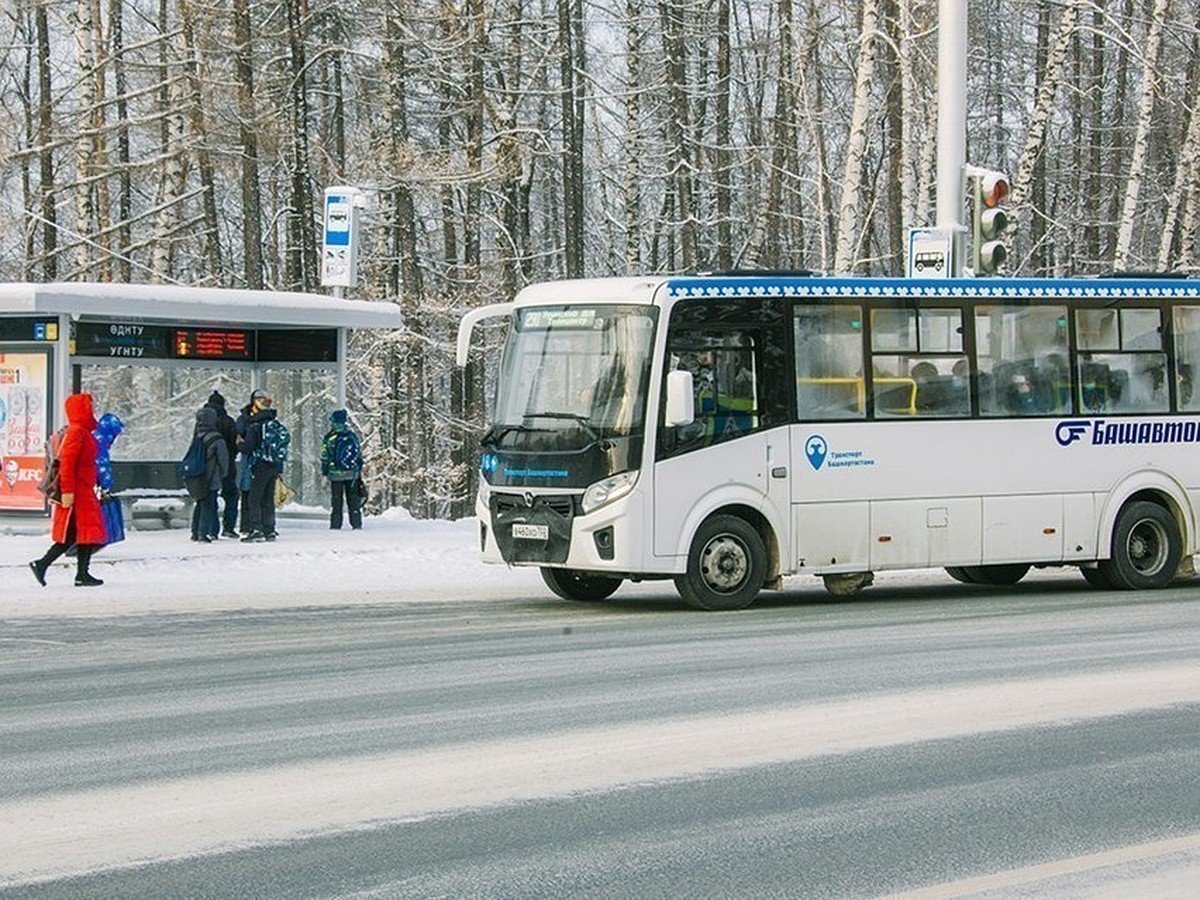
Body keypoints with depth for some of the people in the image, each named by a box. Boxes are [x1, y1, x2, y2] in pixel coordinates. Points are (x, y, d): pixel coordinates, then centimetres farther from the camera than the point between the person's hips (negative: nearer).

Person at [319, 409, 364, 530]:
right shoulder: (352, 436, 4)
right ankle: (356, 523, 6)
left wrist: (324, 472, -1)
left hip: (335, 474, -2)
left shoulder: (329, 438, -7)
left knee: (336, 501, 1)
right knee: (353, 501, 6)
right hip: (352, 474, 2)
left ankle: (335, 525, 1)